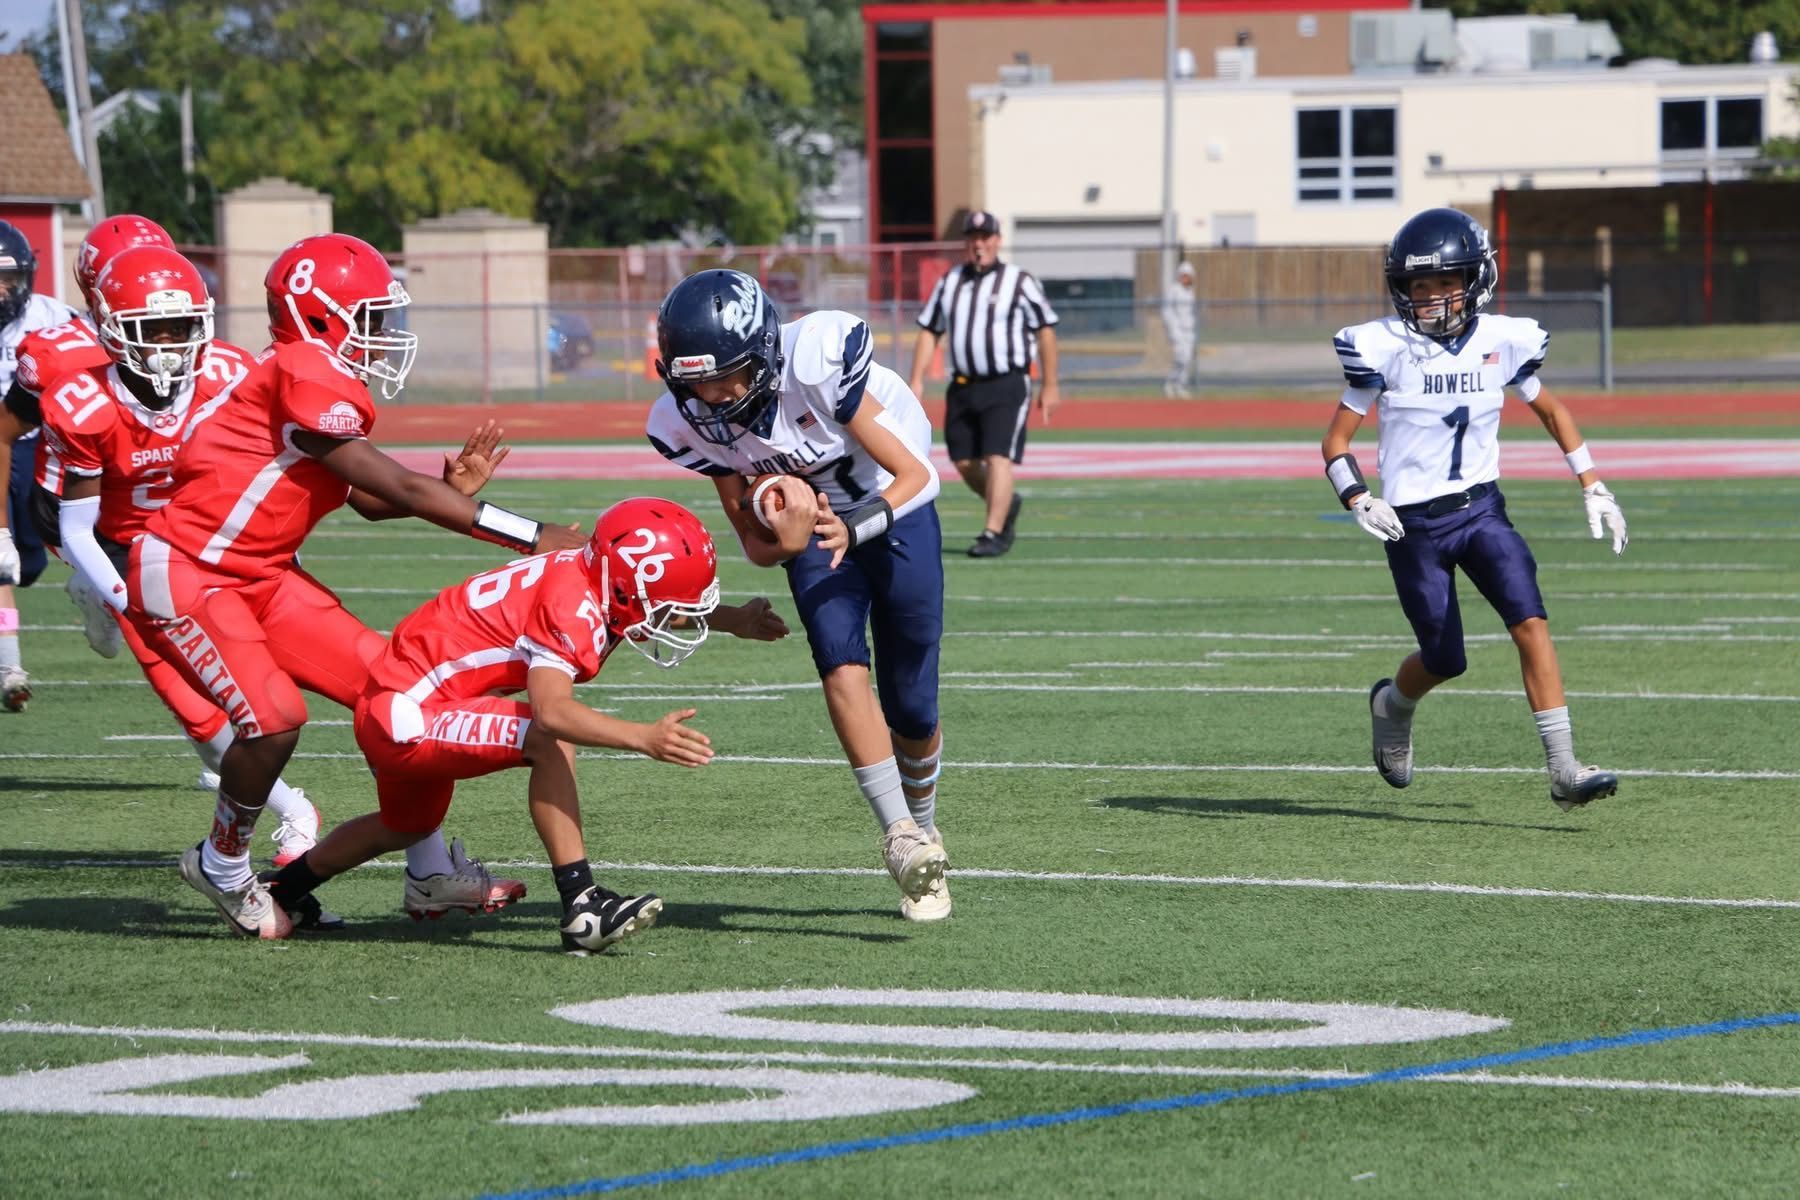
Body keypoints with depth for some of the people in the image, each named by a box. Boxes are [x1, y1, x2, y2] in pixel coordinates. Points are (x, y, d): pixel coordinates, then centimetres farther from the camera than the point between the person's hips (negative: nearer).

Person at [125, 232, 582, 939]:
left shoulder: (323, 381, 6)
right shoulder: (303, 379, -23)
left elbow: (370, 500, 13)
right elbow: (398, 489, -22)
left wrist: (449, 494, -7)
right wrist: (531, 537, -18)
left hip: (260, 574, 10)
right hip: (183, 572, -10)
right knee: (273, 715, -24)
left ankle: (430, 873, 12)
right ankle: (222, 867, 2)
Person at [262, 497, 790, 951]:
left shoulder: (596, 583, -1)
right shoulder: (573, 604, -27)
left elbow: (675, 604, 23)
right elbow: (552, 710, -44)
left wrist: (736, 620, 7)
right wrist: (645, 738, -53)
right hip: (405, 715, -10)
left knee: (408, 827, 36)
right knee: (550, 741, -28)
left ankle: (282, 891, 58)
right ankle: (583, 906, -28)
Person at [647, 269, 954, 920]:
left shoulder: (817, 361, -34)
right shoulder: (688, 422, -19)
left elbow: (914, 473, -24)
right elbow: (753, 542, -10)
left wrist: (854, 529, -40)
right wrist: (781, 540, -33)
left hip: (895, 514, -3)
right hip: (811, 527, 3)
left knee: (911, 711, 3)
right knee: (842, 667, -24)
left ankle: (923, 828, 31)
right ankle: (902, 839, -23)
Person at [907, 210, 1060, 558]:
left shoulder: (1018, 282, -3)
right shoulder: (949, 281, 11)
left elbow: (1046, 329, 1)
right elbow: (929, 330, 14)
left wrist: (1050, 386, -1)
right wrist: (916, 379, 5)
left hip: (1007, 385, -5)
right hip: (963, 386, 5)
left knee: (998, 457, -14)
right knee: (964, 462, 7)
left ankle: (993, 534, -13)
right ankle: (1006, 504, 33)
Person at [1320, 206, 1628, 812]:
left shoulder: (1501, 341, -2)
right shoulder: (1384, 349, -10)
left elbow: (1551, 410, 16)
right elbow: (1336, 442, -3)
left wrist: (1593, 486, 10)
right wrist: (1360, 501, -20)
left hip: (1481, 510, 2)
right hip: (1414, 525, -2)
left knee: (1530, 621, -17)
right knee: (1446, 659, 3)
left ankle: (1564, 771, -17)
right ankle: (1392, 704, 39)